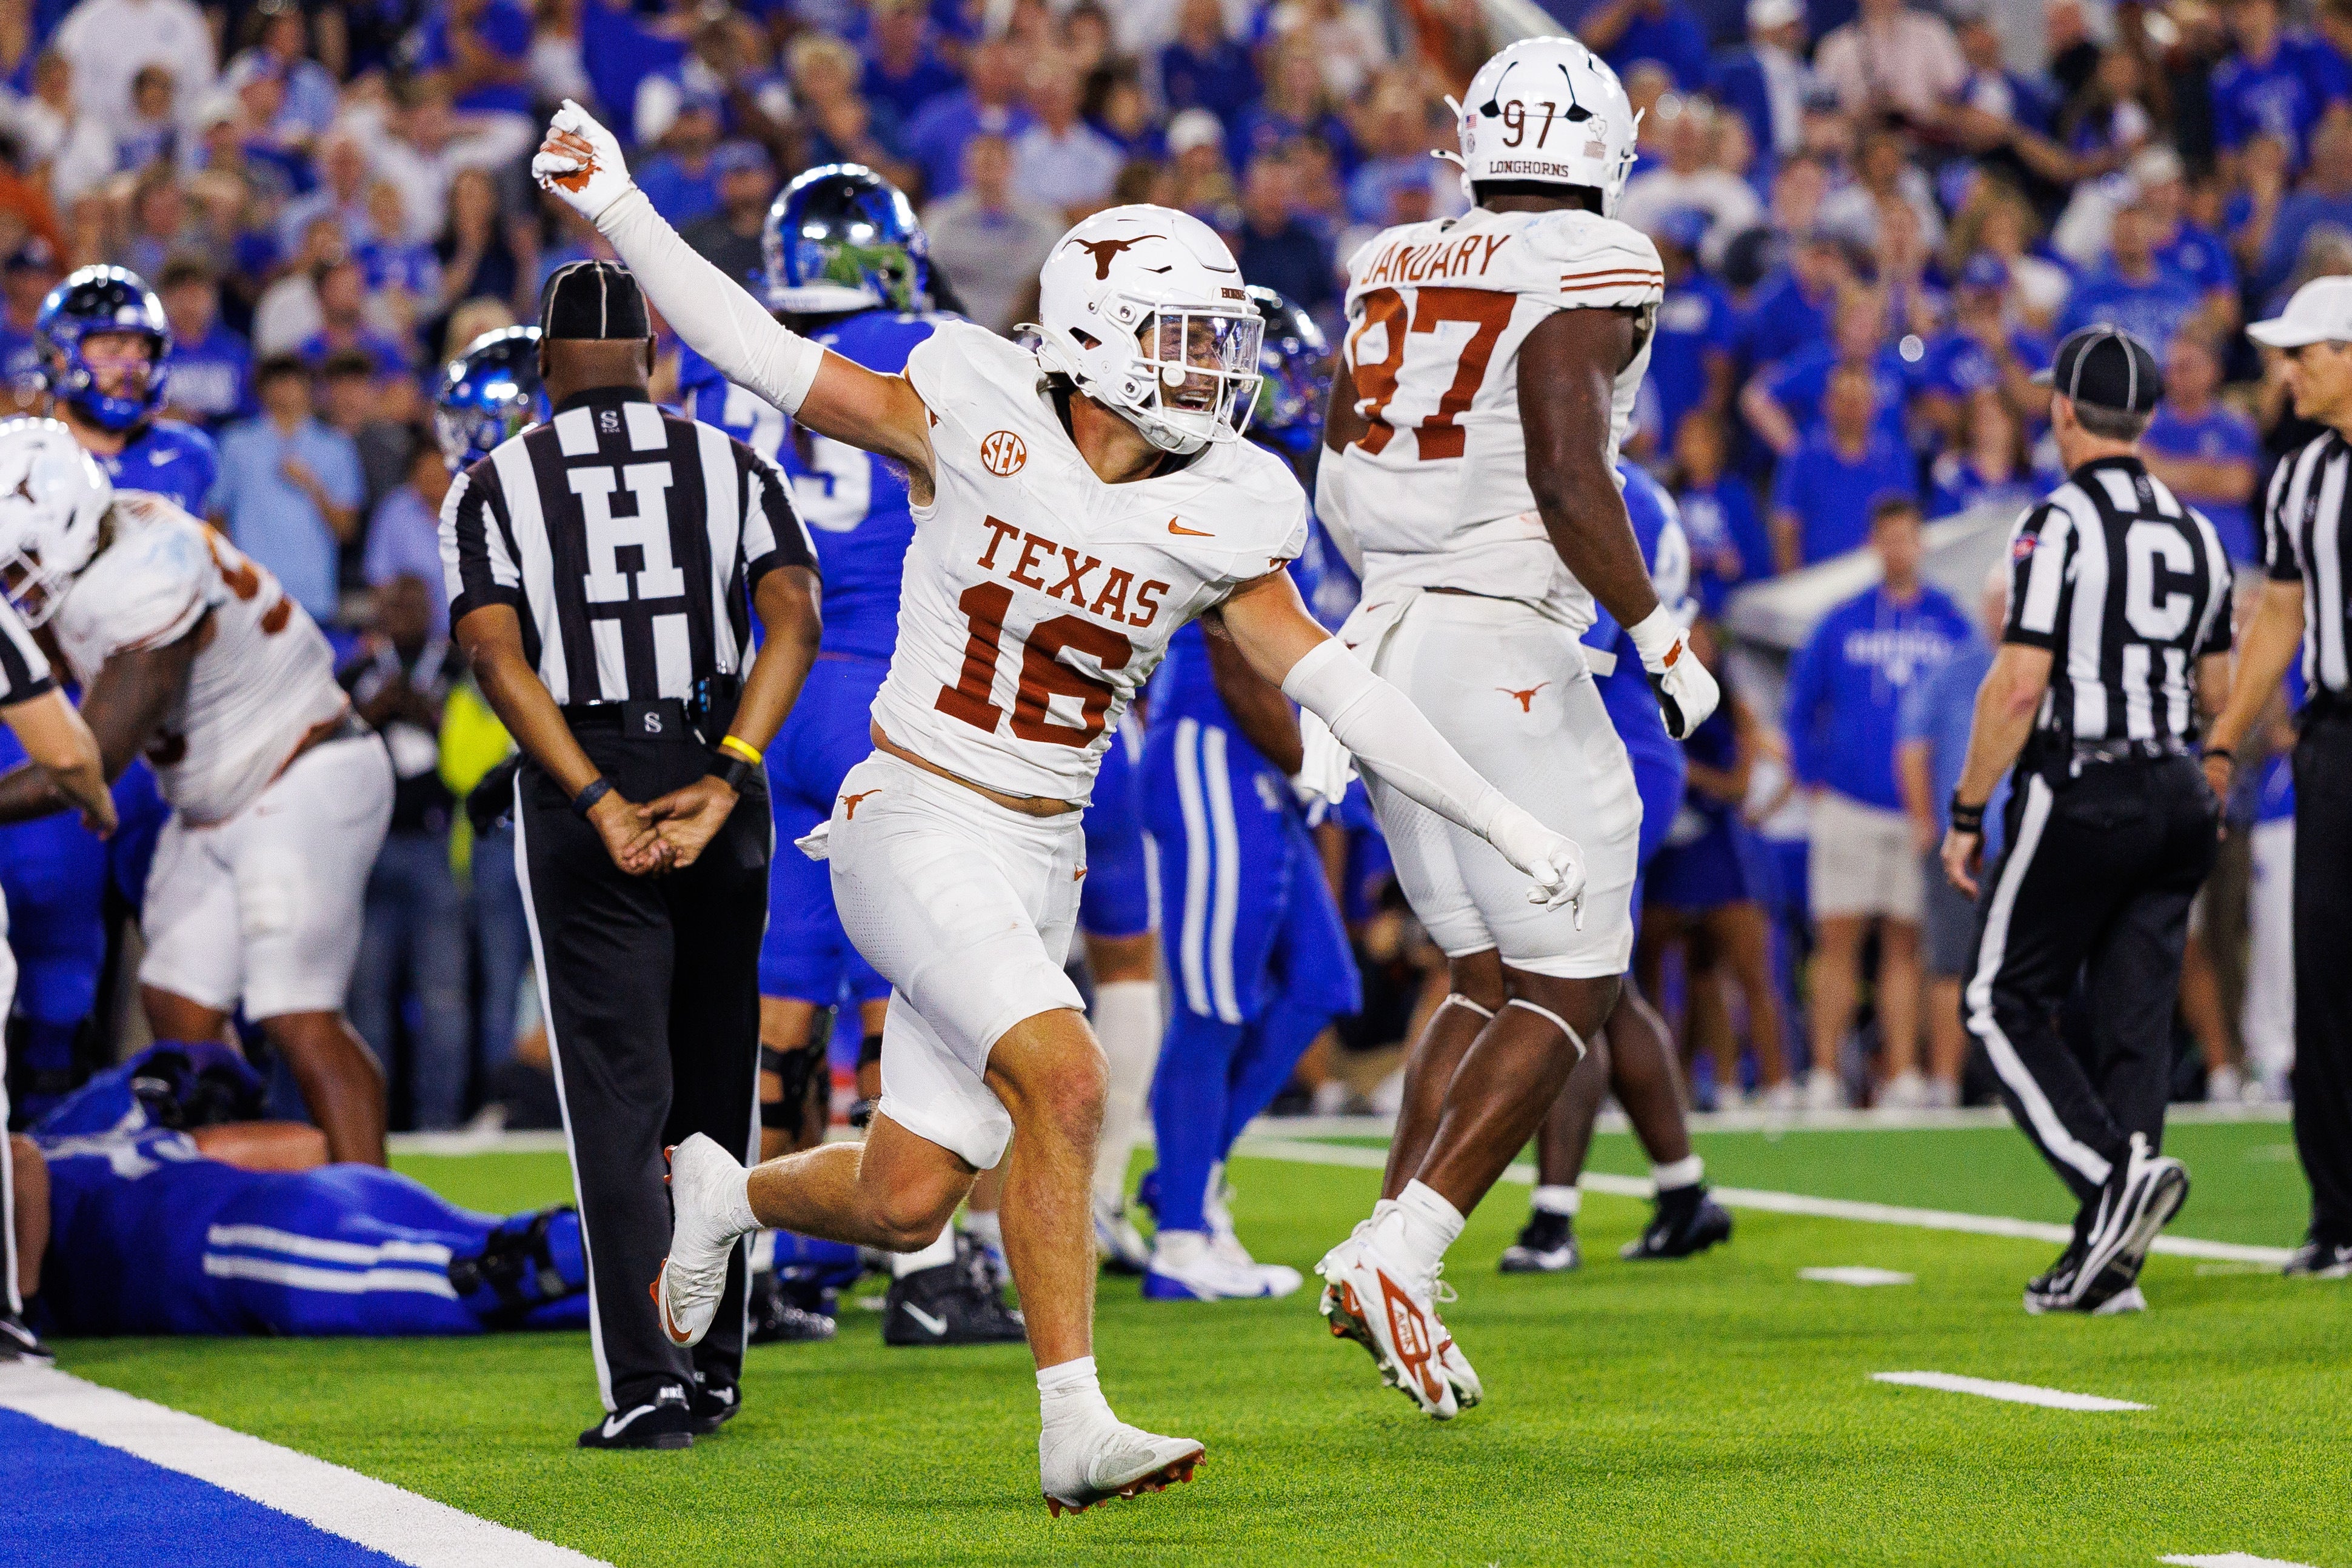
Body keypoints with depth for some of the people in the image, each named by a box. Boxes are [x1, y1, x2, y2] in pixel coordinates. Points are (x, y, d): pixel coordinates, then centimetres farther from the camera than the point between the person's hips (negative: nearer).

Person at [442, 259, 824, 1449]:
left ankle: (644, 1384, -14)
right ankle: (715, 1363, 21)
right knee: (715, 1089, 14)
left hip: (581, 789, -2)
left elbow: (497, 653, -10)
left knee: (618, 1094, -3)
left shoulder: (495, 486, 4)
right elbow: (792, 615, -8)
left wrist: (599, 806, -14)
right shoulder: (730, 468, 8)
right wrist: (720, 784, -13)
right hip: (713, 769, 2)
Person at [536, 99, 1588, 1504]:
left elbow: (1333, 682, 6)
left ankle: (724, 1194, 37)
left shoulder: (1217, 517, 1)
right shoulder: (977, 426, -10)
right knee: (1064, 1083, -25)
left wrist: (1504, 820, 4)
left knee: (903, 1205, 4)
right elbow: (764, 355, -6)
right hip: (916, 826, -5)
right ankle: (1076, 1430, -18)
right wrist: (619, 210, -13)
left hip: (1041, 864, 5)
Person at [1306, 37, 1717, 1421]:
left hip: (1385, 631, 7)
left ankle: (1394, 1254, 6)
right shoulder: (1592, 272, -8)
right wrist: (1659, 635, -10)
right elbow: (1569, 478, -18)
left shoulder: (1392, 270, 11)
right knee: (1567, 988, 0)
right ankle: (1400, 1253, -13)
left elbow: (1339, 484, 15)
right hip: (1504, 645, -7)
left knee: (1487, 975, 17)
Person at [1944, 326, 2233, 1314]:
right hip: (2179, 793, 7)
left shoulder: (2059, 527, -11)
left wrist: (1966, 813, -9)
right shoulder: (2195, 535, 11)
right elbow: (2217, 692, 17)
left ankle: (2116, 1171, -17)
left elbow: (2021, 684, -15)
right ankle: (2107, 1263, 2)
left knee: (2005, 1005, 3)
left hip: (2082, 794, -7)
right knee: (2133, 1019, 6)